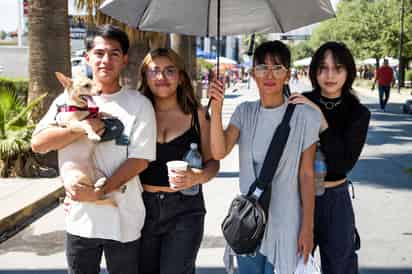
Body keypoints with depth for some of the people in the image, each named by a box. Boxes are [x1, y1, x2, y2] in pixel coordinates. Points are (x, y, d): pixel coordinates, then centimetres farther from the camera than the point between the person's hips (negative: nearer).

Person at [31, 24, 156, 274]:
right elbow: (38, 143, -7)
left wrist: (100, 192, -18)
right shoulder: (69, 100, 2)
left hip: (123, 222, -2)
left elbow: (140, 160, -10)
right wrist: (81, 128, -21)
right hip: (80, 219, 2)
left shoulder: (139, 104, -4)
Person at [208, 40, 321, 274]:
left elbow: (306, 176, -7)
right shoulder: (245, 112, 1)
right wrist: (216, 108, -23)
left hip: (285, 223, -4)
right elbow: (219, 152, -12)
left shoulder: (304, 116, -10)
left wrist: (308, 228, -6)